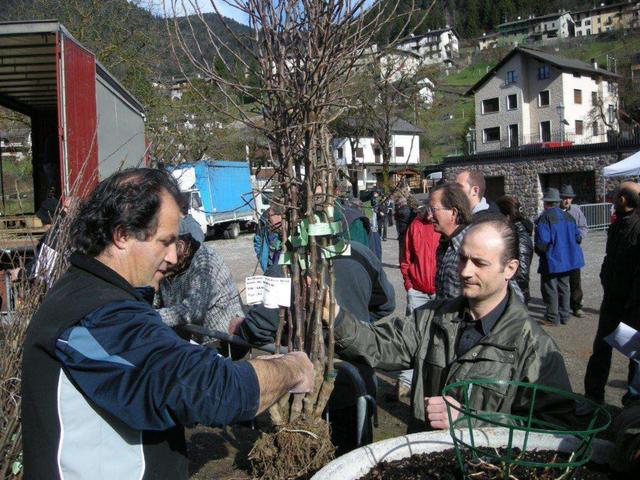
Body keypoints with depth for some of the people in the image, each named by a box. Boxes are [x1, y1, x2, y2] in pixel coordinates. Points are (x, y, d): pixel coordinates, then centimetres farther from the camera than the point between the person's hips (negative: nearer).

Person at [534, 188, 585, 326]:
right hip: (567, 259, 7)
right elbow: (577, 237, 8)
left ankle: (552, 318, 6)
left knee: (550, 289, 2)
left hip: (551, 261, -7)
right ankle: (564, 316, 23)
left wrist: (537, 249, -4)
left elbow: (542, 242, -23)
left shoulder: (544, 218, -17)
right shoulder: (567, 216, 6)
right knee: (563, 287, 16)